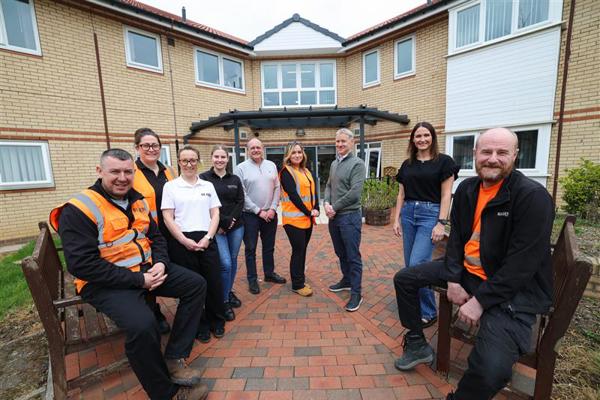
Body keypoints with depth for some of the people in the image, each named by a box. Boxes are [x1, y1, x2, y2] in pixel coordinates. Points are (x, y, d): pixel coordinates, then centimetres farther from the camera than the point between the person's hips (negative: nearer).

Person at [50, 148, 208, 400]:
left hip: (147, 268, 7)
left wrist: (160, 263, -6)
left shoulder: (137, 201, 8)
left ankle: (175, 358, 4)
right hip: (106, 282, -7)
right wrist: (138, 280, -21)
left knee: (196, 285, -2)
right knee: (142, 325, -31)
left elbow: (156, 236, 14)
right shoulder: (79, 210, -13)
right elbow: (83, 265, -20)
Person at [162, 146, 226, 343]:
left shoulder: (208, 186, 11)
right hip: (182, 242, -2)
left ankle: (216, 321, 27)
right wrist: (185, 241, -11)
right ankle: (200, 325, 27)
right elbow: (167, 218, -2)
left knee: (214, 281, 4)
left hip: (206, 240, 2)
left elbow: (215, 214, 6)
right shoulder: (170, 186, 3)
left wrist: (208, 238, -7)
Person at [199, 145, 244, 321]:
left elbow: (240, 201, 4)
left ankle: (229, 292, 35)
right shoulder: (203, 178, -3)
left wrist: (231, 220, -10)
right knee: (225, 263, -8)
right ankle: (224, 301, 13)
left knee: (233, 260, 13)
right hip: (216, 228, -4)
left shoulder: (235, 179, 9)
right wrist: (220, 224, -13)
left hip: (236, 226, 4)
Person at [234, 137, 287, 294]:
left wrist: (273, 208, -7)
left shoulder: (271, 165, 6)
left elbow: (277, 188, 4)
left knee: (269, 246, 16)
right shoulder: (241, 168, -6)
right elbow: (241, 194, -10)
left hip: (270, 213, 4)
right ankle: (252, 280, 22)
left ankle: (269, 273, 34)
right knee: (250, 248, 7)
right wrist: (258, 211, -13)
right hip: (250, 215, -3)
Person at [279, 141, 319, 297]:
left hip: (308, 218, 7)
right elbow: (293, 195, -17)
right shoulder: (286, 172, -8)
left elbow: (313, 191, 11)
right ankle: (297, 285, 15)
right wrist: (308, 212, -14)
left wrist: (316, 209, -4)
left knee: (302, 250, 14)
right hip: (294, 218, -7)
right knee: (298, 251, 0)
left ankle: (300, 280, 29)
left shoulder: (306, 171, 15)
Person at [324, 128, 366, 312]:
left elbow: (354, 192, -19)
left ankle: (356, 293, 16)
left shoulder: (357, 163, -10)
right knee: (340, 253, 20)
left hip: (349, 216, -7)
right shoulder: (334, 163, 13)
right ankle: (346, 280, 40)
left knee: (353, 256, 2)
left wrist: (334, 207, -13)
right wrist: (326, 203, -5)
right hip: (334, 216, 8)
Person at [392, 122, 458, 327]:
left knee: (417, 264, -10)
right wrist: (396, 220, 7)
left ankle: (428, 312, 12)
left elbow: (446, 195, -5)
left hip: (430, 214, -5)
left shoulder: (444, 161, -1)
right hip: (408, 214, 5)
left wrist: (441, 223, -12)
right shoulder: (407, 164, 12)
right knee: (409, 265, 9)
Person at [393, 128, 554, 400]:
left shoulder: (533, 196, -17)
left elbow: (522, 265, -20)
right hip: (466, 270, 7)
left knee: (491, 369, -28)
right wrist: (453, 280, -5)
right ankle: (417, 345, 23)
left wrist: (480, 301, -20)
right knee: (404, 279, 6)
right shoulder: (466, 188, 2)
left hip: (514, 288, -6)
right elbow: (456, 237, 5)